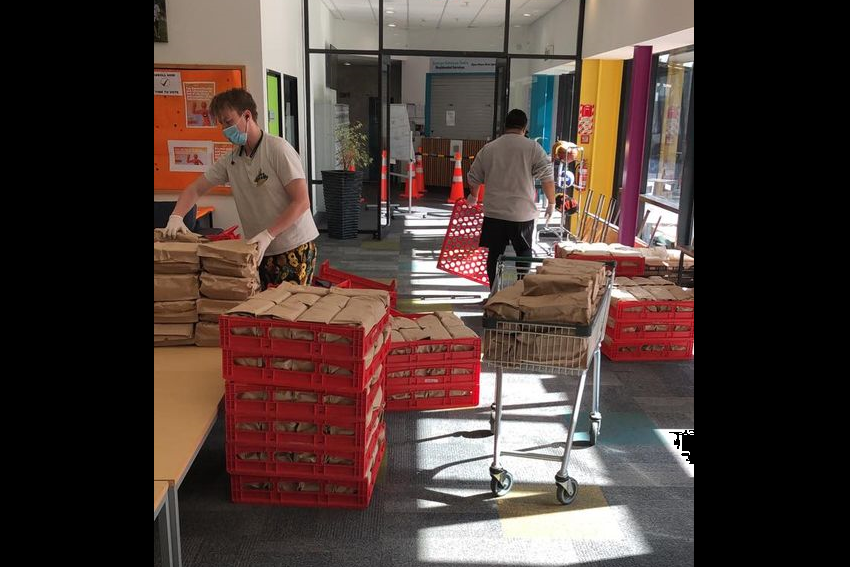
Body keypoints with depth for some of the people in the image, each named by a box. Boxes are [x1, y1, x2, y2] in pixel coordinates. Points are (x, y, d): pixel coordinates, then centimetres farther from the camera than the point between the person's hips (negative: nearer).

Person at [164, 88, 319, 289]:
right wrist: (176, 217, -5)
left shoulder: (278, 149, -13)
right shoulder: (230, 160, 5)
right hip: (261, 250, 6)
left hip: (295, 247, -6)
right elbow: (196, 189, 13)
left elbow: (301, 202, -16)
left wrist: (268, 234, -22)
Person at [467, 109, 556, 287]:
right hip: (523, 214, -2)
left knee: (494, 254, 10)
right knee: (524, 253, 14)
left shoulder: (488, 148, 6)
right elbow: (547, 177, -8)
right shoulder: (533, 147, -3)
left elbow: (473, 177, 14)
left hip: (494, 213, 2)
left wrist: (473, 196, 33)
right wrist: (551, 202, 5)